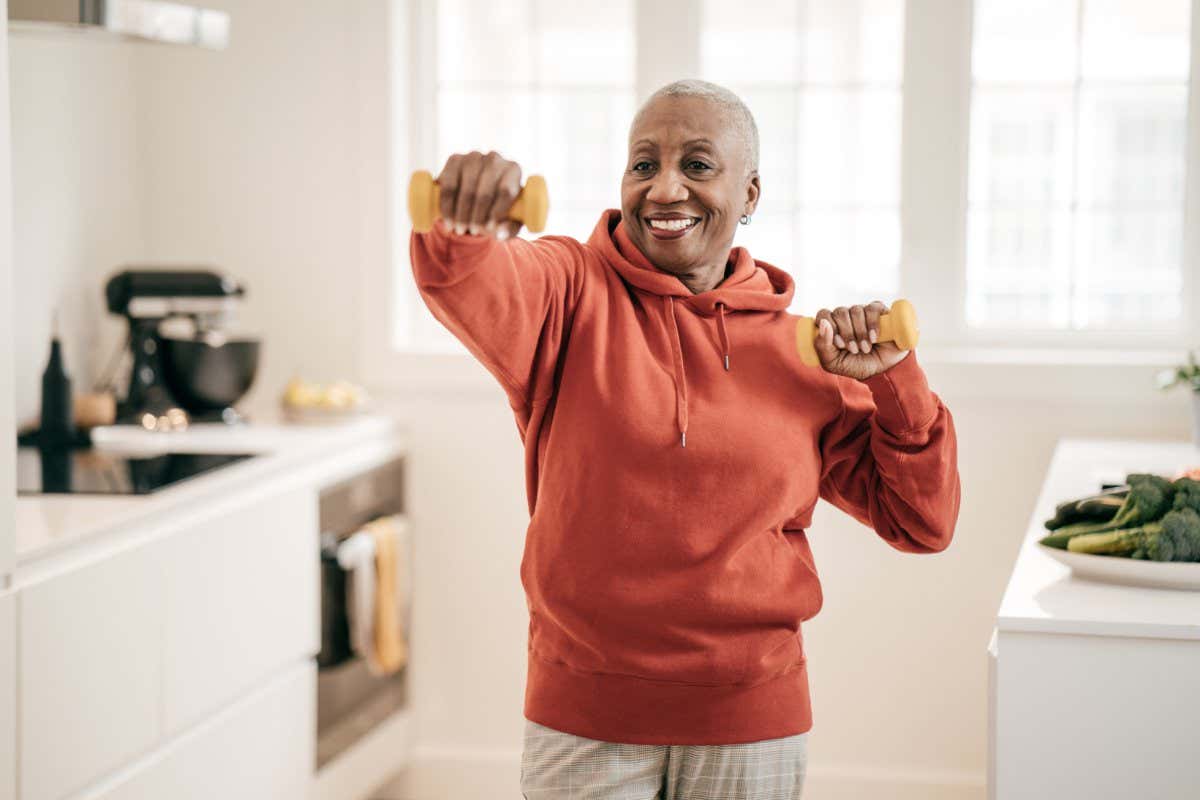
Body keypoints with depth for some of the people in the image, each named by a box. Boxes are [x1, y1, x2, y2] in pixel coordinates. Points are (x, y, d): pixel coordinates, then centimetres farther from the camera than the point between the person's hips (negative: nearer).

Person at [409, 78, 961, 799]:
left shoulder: (804, 353, 4)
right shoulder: (573, 292, -3)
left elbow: (921, 523, 7)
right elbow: (468, 284, -27)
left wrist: (895, 383, -6)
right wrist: (459, 224, -48)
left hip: (752, 720, 2)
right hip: (584, 716, -2)